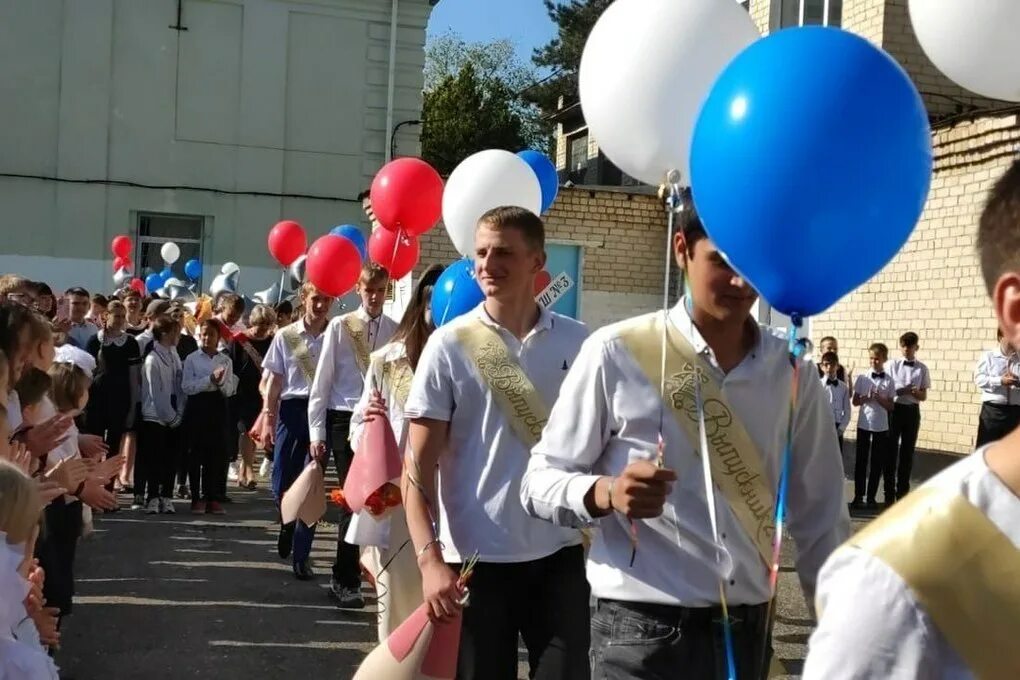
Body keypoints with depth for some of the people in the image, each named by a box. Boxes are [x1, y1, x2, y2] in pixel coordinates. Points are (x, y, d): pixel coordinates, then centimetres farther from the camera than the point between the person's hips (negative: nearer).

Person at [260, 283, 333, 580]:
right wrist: (268, 419, 1)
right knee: (282, 484, 5)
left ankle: (301, 554, 11)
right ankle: (288, 524, 38)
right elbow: (274, 381, 7)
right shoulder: (285, 336, 4)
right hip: (292, 411, 1)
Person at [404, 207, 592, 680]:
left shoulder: (576, 341, 1)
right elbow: (419, 465, -6)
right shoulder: (450, 345, -5)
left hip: (561, 552, 2)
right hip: (477, 557, -2)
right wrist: (429, 559, -15)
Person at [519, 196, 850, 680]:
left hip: (749, 631, 4)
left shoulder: (792, 369, 2)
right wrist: (605, 492, -25)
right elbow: (539, 481, -6)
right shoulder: (616, 353, -10)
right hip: (644, 632, -4)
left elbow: (820, 514, 9)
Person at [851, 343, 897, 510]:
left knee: (877, 462, 5)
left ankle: (872, 496, 13)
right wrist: (866, 398, -18)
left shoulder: (888, 380, -1)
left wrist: (879, 398, -17)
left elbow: (890, 406, 0)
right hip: (863, 424, 0)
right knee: (861, 460, 4)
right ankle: (858, 496, 10)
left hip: (881, 426, 0)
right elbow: (855, 401, 2)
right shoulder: (862, 378, -1)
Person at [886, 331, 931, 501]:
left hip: (912, 411, 1)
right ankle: (889, 489, 14)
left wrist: (915, 392, -20)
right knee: (891, 448, 4)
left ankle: (902, 490, 16)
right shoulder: (892, 365, 0)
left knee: (908, 451, 6)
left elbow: (923, 396, 2)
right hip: (894, 409, -1)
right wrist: (901, 391, -18)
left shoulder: (922, 369, 1)